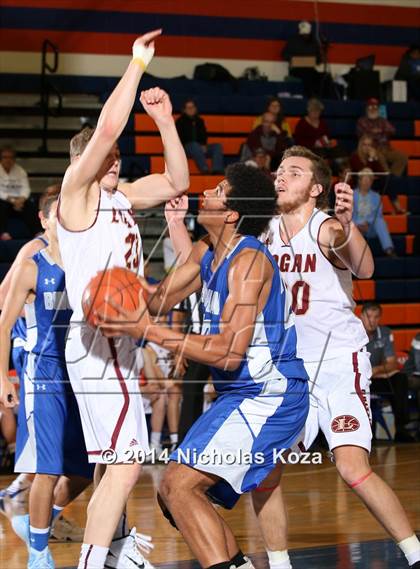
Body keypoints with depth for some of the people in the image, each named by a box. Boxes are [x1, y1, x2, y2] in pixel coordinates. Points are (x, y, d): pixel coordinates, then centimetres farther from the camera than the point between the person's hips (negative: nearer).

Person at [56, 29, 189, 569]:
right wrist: (138, 63, -14)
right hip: (99, 342, -10)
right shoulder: (77, 190, -7)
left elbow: (176, 181, 20)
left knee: (118, 462, 21)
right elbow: (106, 127, -20)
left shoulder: (121, 197, 15)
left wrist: (164, 122, 8)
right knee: (124, 464, -17)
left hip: (118, 340, 10)